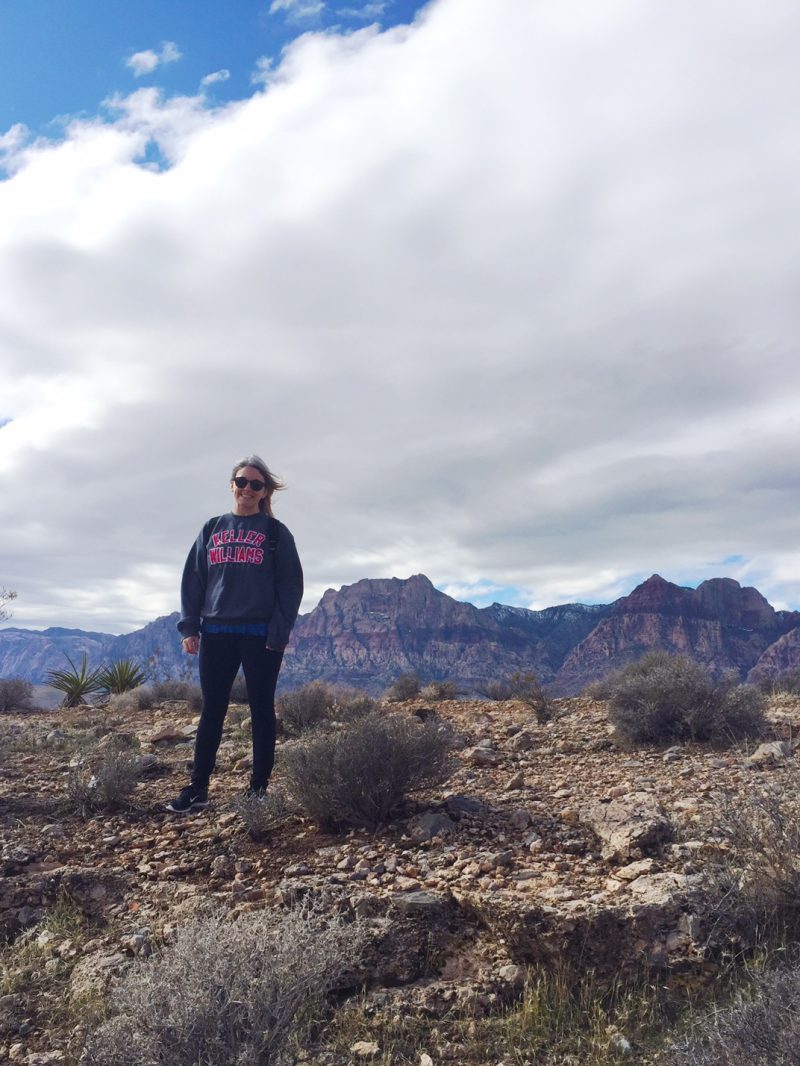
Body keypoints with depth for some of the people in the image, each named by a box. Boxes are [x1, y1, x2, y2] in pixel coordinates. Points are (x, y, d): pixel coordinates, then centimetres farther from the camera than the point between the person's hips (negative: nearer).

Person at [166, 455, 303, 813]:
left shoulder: (275, 532, 3)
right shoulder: (212, 528, 12)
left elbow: (290, 583, -2)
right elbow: (193, 579, 10)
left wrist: (280, 631, -12)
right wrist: (189, 626, 1)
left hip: (260, 635, -3)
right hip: (216, 633, 3)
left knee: (262, 710, 5)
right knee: (212, 711, 8)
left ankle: (259, 787, 14)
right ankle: (198, 787, 16)